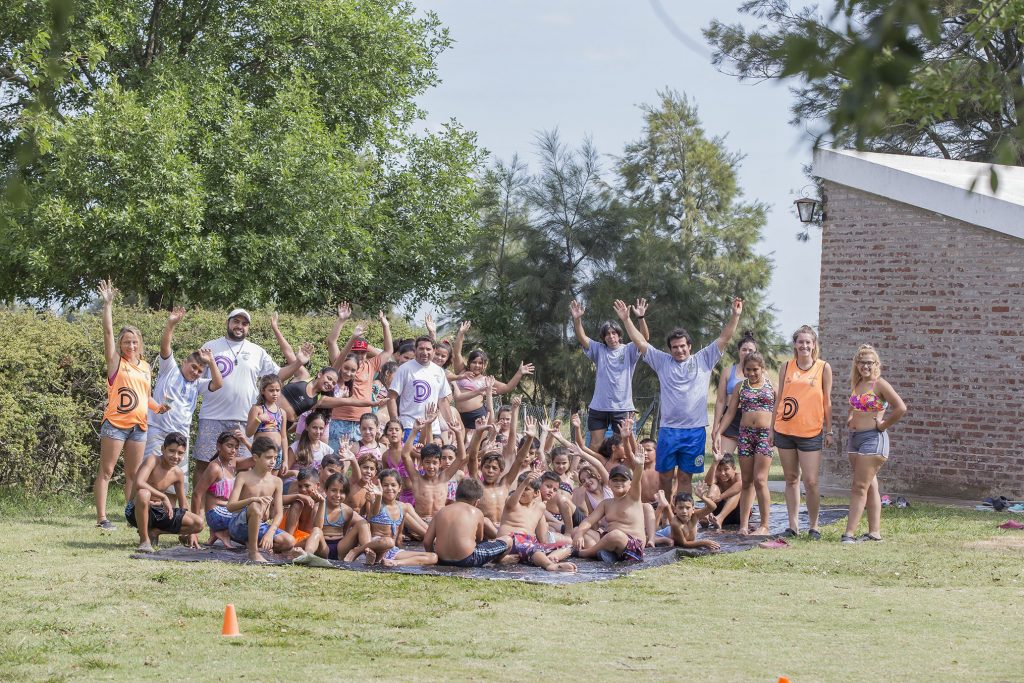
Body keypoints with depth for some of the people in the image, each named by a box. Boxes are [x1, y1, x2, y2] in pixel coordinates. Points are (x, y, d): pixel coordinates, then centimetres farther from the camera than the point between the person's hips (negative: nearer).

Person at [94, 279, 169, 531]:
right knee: (106, 471, -4)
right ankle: (101, 518, -5)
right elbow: (108, 331, -8)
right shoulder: (116, 361, 1)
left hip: (139, 425, 6)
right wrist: (108, 304, -14)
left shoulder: (145, 367, 15)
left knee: (133, 474, 9)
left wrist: (158, 407, 4)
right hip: (115, 423, -6)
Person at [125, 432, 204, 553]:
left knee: (199, 523, -6)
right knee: (143, 494, -42)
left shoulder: (177, 473, 2)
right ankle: (144, 539, -22)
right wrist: (164, 497, -32)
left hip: (158, 511, 6)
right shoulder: (153, 461, -16)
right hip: (136, 510, -6)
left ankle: (153, 532, 7)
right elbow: (139, 483, -35)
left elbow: (183, 504, 13)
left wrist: (191, 533, 11)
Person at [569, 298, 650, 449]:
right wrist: (577, 319, -20)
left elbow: (644, 338, -13)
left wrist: (641, 318, -28)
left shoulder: (628, 350, 2)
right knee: (595, 446, 3)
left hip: (622, 408, -2)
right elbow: (582, 337, -3)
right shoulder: (599, 350, 7)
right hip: (598, 408, 2)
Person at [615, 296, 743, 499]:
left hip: (695, 430, -1)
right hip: (668, 429, 1)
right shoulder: (662, 362, 8)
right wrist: (626, 319, -1)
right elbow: (640, 342, 6)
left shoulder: (703, 360, 7)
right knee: (664, 475, 5)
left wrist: (735, 316, -7)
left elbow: (724, 339, 3)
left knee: (685, 477, 4)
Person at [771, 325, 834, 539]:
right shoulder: (786, 367, 6)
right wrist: (771, 427, 11)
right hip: (785, 430, 3)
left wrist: (829, 431, 3)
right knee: (791, 479, 9)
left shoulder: (823, 368, 1)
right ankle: (793, 524, 15)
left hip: (810, 433, -3)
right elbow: (779, 399, 12)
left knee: (810, 482, -5)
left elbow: (827, 401, 4)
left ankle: (813, 526, 7)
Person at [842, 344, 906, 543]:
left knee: (860, 486, -11)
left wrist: (883, 425, -12)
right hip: (854, 437, 8)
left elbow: (901, 408, -19)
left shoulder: (880, 385, -10)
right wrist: (849, 420, 13)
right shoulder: (856, 384, 12)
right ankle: (875, 531, 14)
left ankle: (849, 533, -13)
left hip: (873, 438, -8)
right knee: (870, 486, 10)